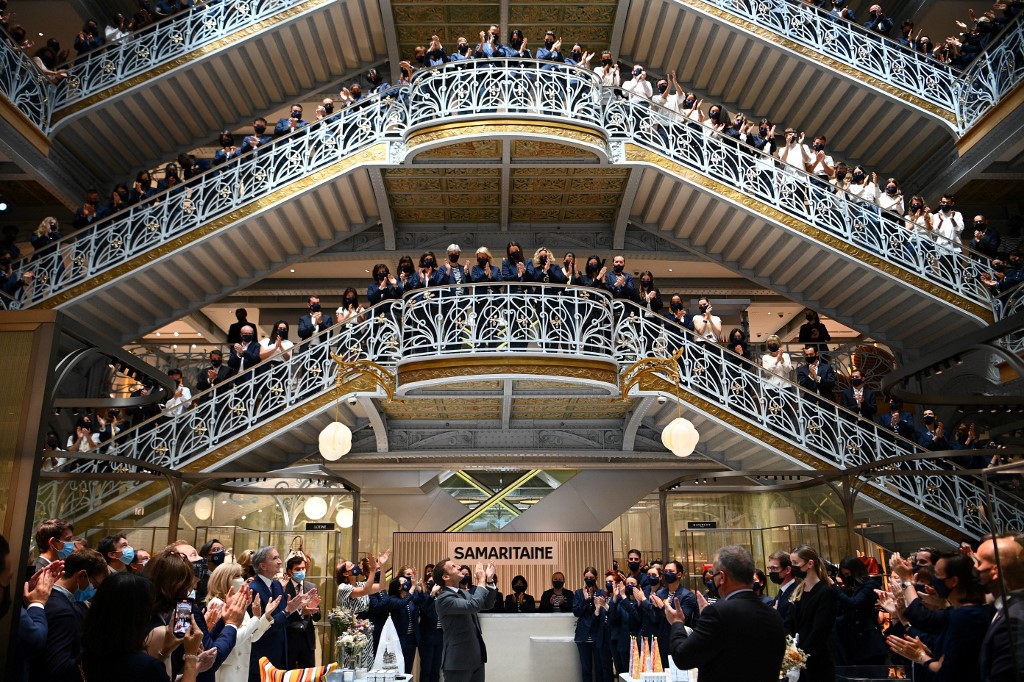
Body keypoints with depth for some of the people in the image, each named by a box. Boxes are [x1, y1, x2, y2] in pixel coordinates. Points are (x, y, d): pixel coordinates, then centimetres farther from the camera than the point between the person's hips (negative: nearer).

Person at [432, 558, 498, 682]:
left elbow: (486, 605, 15)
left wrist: (489, 580, 2)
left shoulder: (464, 593, 12)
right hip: (459, 660, -8)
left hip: (476, 657, 8)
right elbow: (473, 605, -29)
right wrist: (481, 581, -17)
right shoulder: (443, 598, -18)